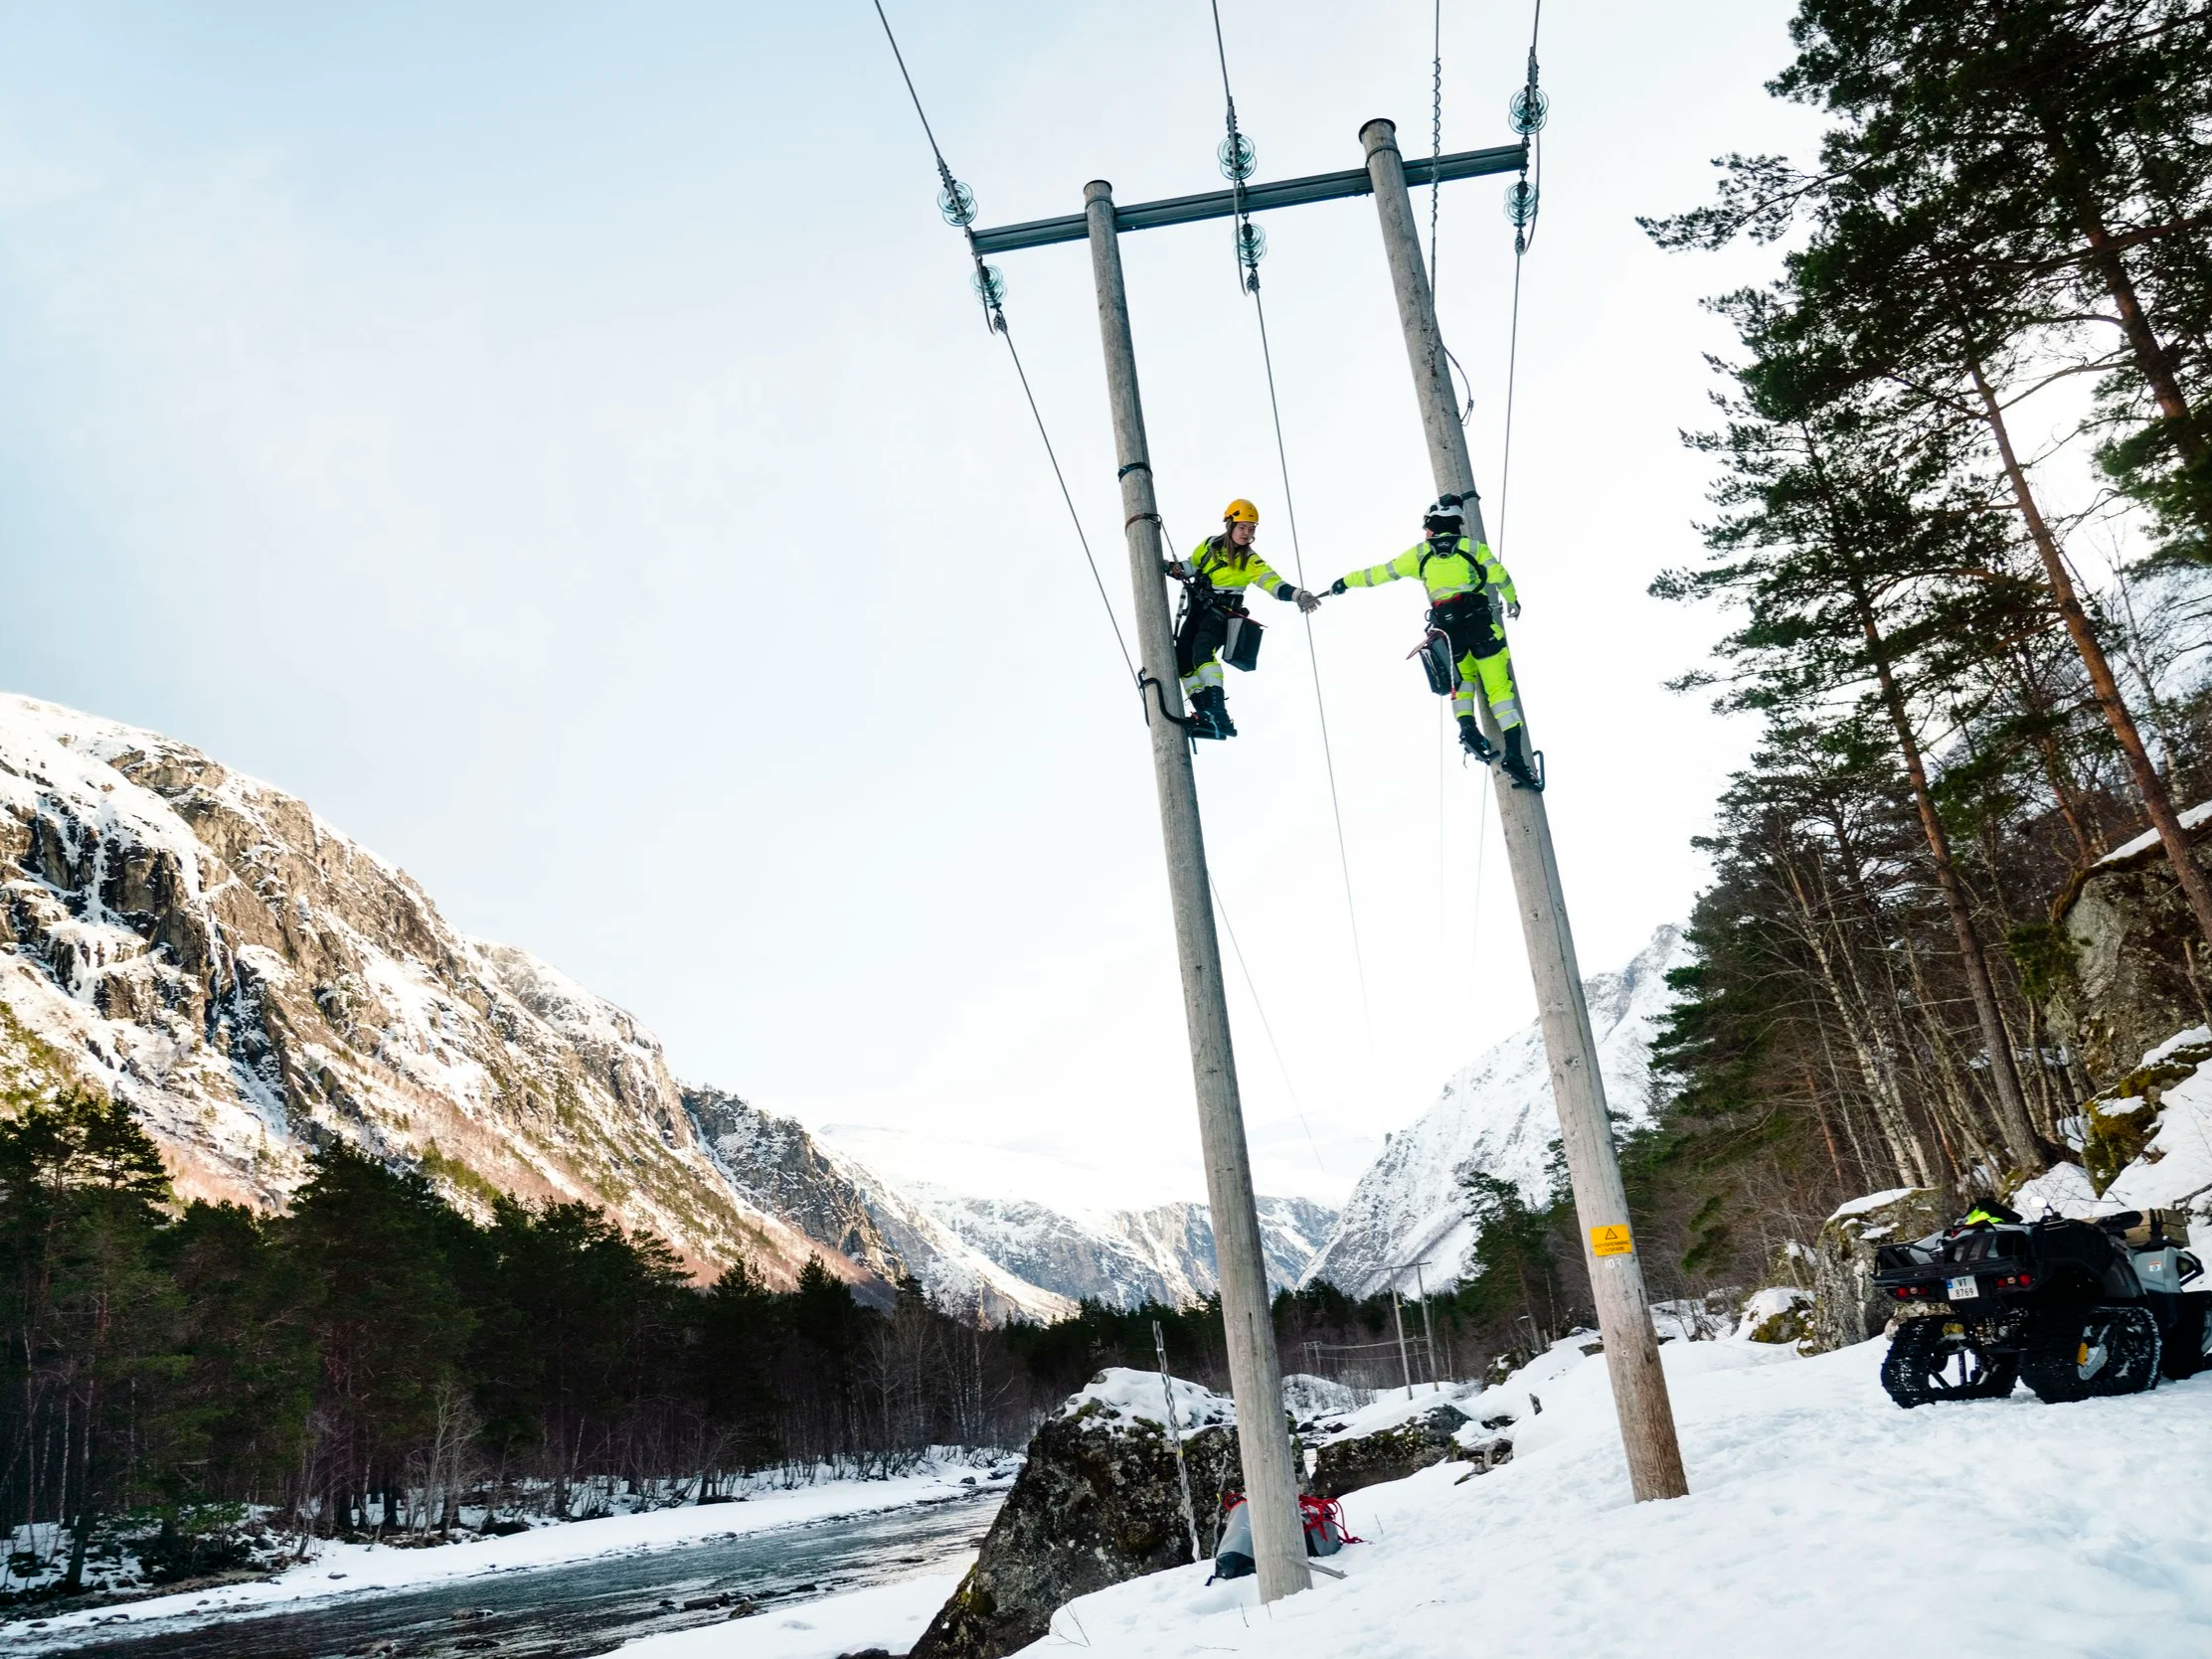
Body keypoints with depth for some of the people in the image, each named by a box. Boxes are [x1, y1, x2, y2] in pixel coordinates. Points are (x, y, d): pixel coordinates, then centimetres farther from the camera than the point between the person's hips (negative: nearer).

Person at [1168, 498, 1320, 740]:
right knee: (1182, 659, -8)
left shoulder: (1250, 561, -6)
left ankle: (1219, 711, -41)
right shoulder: (1210, 545, 4)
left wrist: (1297, 594, -38)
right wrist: (1176, 568, -2)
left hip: (1221, 613, -5)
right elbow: (1192, 565, 20)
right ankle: (1204, 715, -5)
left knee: (1202, 649, -31)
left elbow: (1271, 582, -20)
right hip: (1196, 609, 5)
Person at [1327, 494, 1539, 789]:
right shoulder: (1474, 547, 14)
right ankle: (1516, 755, -13)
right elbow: (1500, 576, 1)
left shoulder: (1421, 553, 17)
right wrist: (1512, 601, 20)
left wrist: (1346, 581, 36)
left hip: (1445, 624, 2)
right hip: (1479, 621, -1)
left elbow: (1382, 573, 23)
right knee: (1499, 687, -3)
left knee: (1462, 680, 23)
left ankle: (1467, 727, -4)